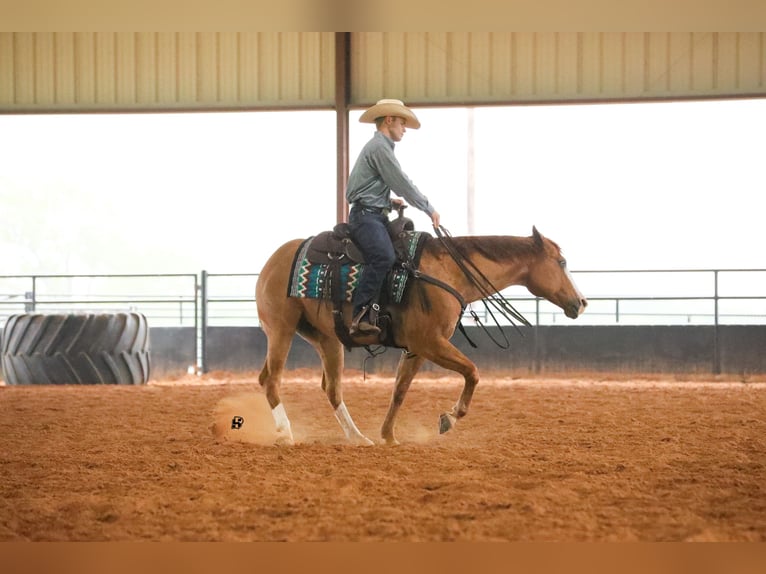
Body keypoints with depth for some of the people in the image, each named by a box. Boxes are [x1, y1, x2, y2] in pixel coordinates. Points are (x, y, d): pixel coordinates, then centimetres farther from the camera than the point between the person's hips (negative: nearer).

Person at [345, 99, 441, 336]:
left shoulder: (378, 146, 24)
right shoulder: (379, 147, -9)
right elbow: (402, 183, -11)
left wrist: (388, 201, 21)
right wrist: (429, 209, -4)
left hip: (375, 215, 11)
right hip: (366, 216, -11)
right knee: (384, 257, -32)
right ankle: (359, 317, -38)